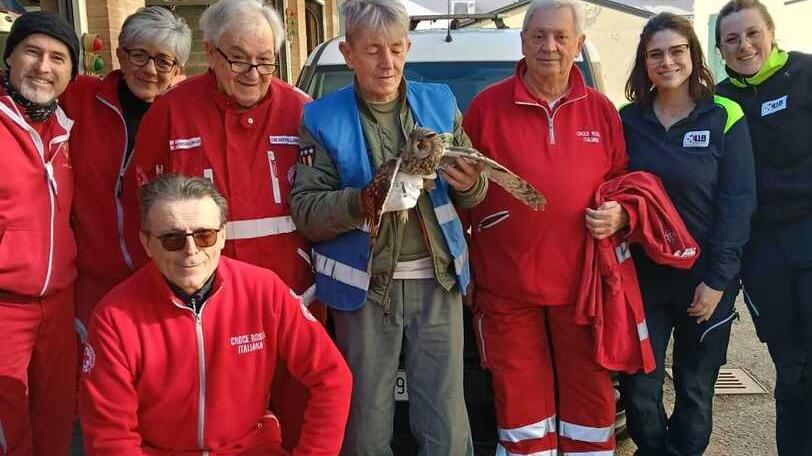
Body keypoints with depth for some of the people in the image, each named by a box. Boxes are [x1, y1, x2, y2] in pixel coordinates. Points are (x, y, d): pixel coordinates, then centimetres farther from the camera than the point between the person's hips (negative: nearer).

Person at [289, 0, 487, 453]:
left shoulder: (440, 103, 6)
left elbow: (470, 196, 10)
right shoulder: (323, 119, -1)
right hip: (364, 286, -1)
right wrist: (365, 200, -24)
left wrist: (471, 185, -13)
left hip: (436, 281, 2)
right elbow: (305, 213, -7)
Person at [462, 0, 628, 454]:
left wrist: (620, 215, -5)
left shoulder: (601, 109, 6)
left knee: (591, 399, 12)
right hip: (507, 286, -2)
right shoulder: (488, 105, -1)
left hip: (582, 284, 2)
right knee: (521, 402, 10)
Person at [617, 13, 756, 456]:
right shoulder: (628, 120, 2)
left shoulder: (724, 117, -4)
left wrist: (718, 278, -12)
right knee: (639, 387, 5)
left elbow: (738, 202, -7)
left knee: (696, 387, 12)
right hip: (642, 275, 1)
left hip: (705, 277, -1)